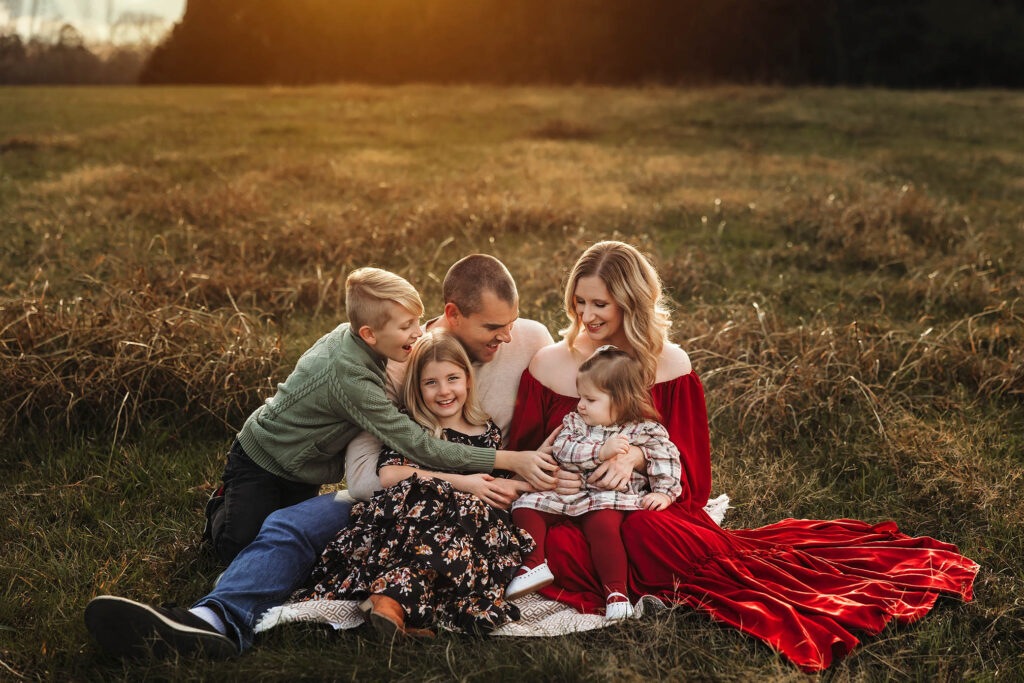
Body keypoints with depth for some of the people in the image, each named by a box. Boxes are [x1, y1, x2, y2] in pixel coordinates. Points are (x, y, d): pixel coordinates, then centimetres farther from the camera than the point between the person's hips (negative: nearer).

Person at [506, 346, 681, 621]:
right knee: (525, 506, -8)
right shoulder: (575, 421, 9)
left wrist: (663, 493, -13)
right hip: (569, 492, 5)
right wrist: (600, 451, -18)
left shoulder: (645, 430, 1)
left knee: (602, 523, -35)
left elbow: (665, 458, 0)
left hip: (610, 498, -5)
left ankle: (616, 590, -28)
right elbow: (562, 450, -6)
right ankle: (535, 564, -9)